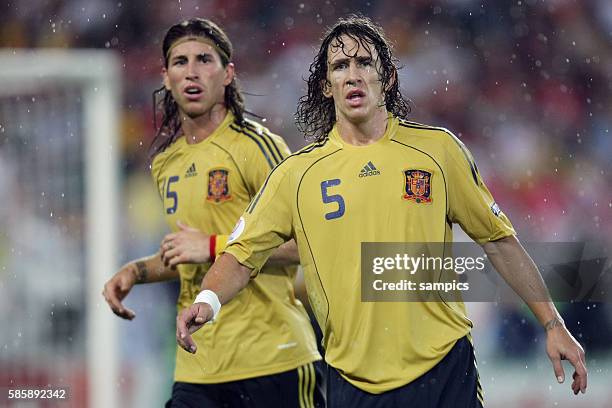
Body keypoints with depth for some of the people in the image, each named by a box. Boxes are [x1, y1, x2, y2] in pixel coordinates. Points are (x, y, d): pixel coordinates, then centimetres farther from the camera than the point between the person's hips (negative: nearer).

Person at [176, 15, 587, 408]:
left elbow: (498, 240, 7)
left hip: (442, 371, -1)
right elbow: (243, 254, 1)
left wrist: (553, 324, 6)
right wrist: (209, 299, -20)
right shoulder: (297, 173, 2)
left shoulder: (438, 149, 3)